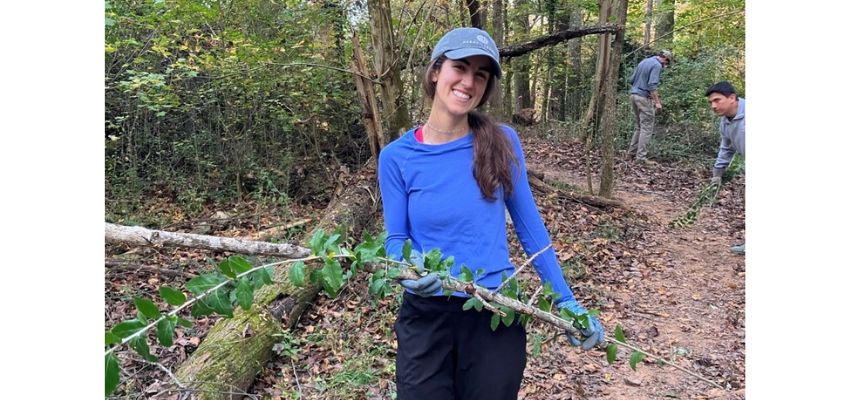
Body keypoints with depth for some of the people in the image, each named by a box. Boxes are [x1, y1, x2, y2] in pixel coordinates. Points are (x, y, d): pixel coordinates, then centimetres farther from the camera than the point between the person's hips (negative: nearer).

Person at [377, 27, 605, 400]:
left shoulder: (502, 142, -5)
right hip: (426, 315, 0)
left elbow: (530, 226, 1)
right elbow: (396, 239, -4)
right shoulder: (397, 156, -7)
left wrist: (565, 300, 1)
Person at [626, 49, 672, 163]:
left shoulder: (643, 62, 16)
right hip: (644, 97, -9)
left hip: (634, 95, 9)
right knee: (647, 127, -4)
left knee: (639, 126, 16)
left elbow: (631, 80, 18)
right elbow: (652, 85, -20)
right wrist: (657, 102, -19)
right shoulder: (657, 65, -10)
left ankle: (631, 153, 16)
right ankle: (641, 157, -7)